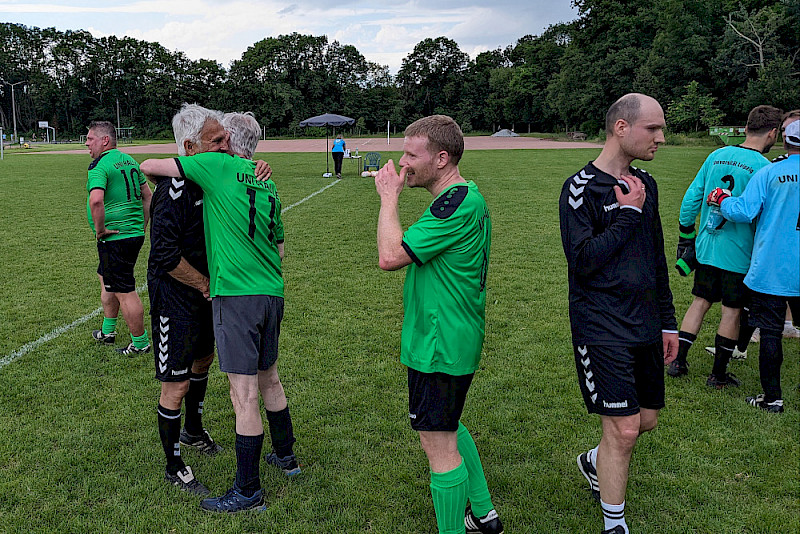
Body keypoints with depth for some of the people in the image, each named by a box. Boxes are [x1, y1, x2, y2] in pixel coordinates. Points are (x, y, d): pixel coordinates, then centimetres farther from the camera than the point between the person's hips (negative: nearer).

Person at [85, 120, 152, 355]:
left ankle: (140, 343, 9)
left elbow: (96, 200, -32)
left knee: (125, 292, -1)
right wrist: (141, 225, 19)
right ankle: (107, 331, 38)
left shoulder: (100, 165, -15)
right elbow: (148, 196, 18)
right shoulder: (129, 160, 12)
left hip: (114, 237, -10)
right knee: (107, 279, 25)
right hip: (135, 234, 10)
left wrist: (99, 228, -19)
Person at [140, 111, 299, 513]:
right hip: (272, 292, 8)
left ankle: (248, 491, 9)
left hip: (236, 297, -8)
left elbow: (148, 167, -3)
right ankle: (285, 456, 39)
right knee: (270, 380, 23)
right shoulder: (267, 184, 14)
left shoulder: (217, 166, -5)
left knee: (245, 397, -1)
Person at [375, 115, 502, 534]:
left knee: (438, 445, 0)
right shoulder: (466, 196, 11)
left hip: (440, 346, -11)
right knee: (448, 428, 25)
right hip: (450, 340, 11)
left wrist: (389, 196, -16)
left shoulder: (457, 204, -23)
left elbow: (390, 256, -26)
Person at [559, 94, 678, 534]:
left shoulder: (644, 185, 10)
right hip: (601, 329, -7)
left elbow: (656, 259, 17)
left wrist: (667, 321, 17)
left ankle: (594, 463, 44)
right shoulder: (582, 187, -12)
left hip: (644, 327, 7)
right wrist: (628, 214, -15)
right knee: (623, 429, -6)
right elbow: (583, 260, -21)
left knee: (646, 420, 15)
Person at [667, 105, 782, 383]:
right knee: (732, 310, 7)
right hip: (739, 253, -5)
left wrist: (686, 236, 14)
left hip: (706, 247, 5)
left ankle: (678, 361, 17)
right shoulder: (763, 167, -14)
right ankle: (718, 374, 17)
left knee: (700, 301, 15)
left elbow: (691, 198, 5)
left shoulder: (716, 156, 3)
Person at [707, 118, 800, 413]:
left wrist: (721, 199, 3)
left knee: (770, 332, 5)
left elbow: (744, 212, -15)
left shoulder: (769, 173, -10)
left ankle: (772, 397, 11)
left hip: (770, 271, -3)